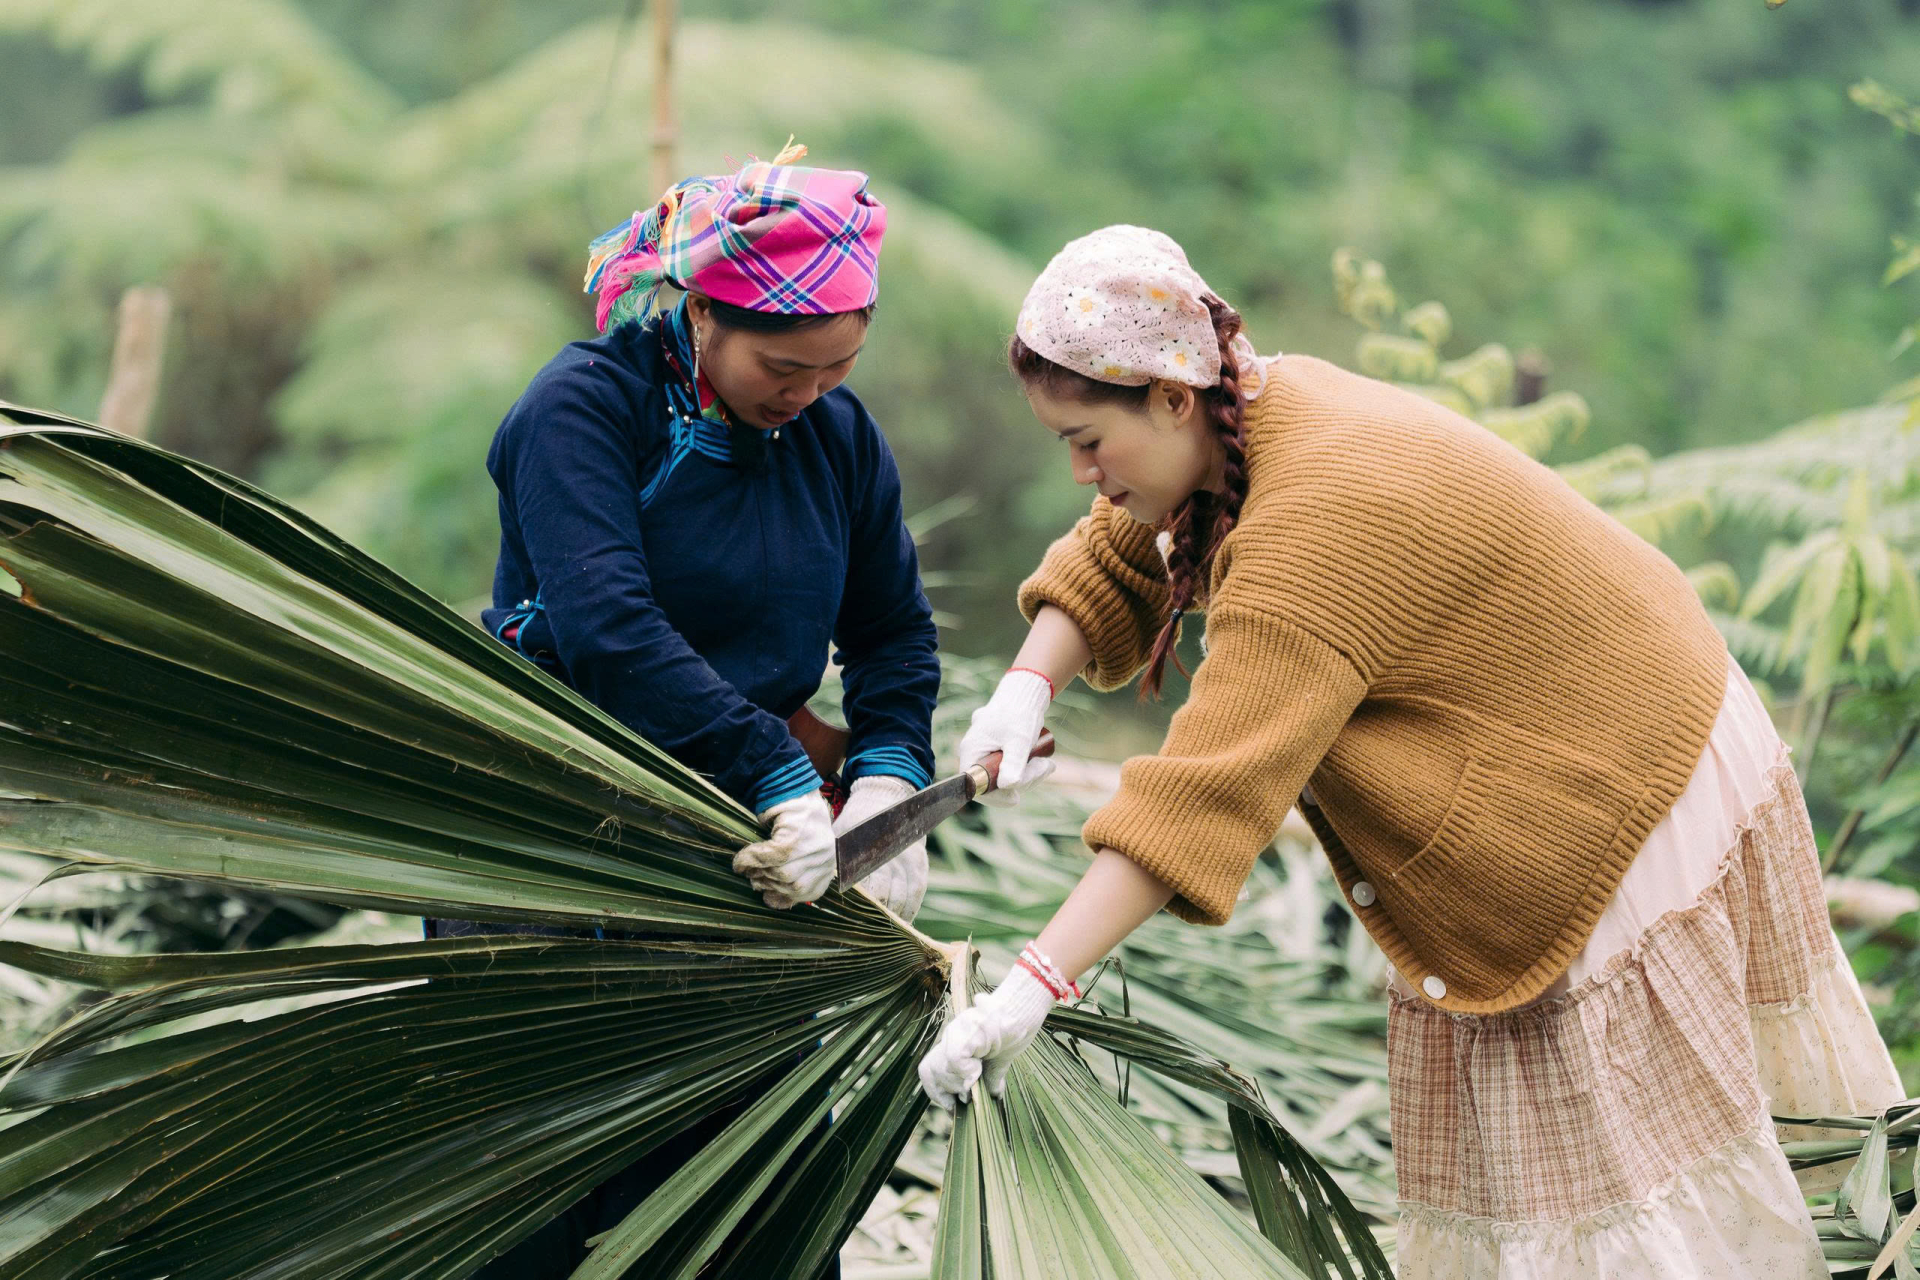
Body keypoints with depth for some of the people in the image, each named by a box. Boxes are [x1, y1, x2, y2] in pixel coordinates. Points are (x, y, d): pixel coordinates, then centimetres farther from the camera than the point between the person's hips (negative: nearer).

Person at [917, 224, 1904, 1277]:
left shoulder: (1316, 524, -33)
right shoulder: (1258, 416, -3)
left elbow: (1206, 791, -38)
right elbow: (1115, 559, 14)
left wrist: (1037, 983, -39)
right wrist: (1027, 687, -5)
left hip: (1625, 805, -10)